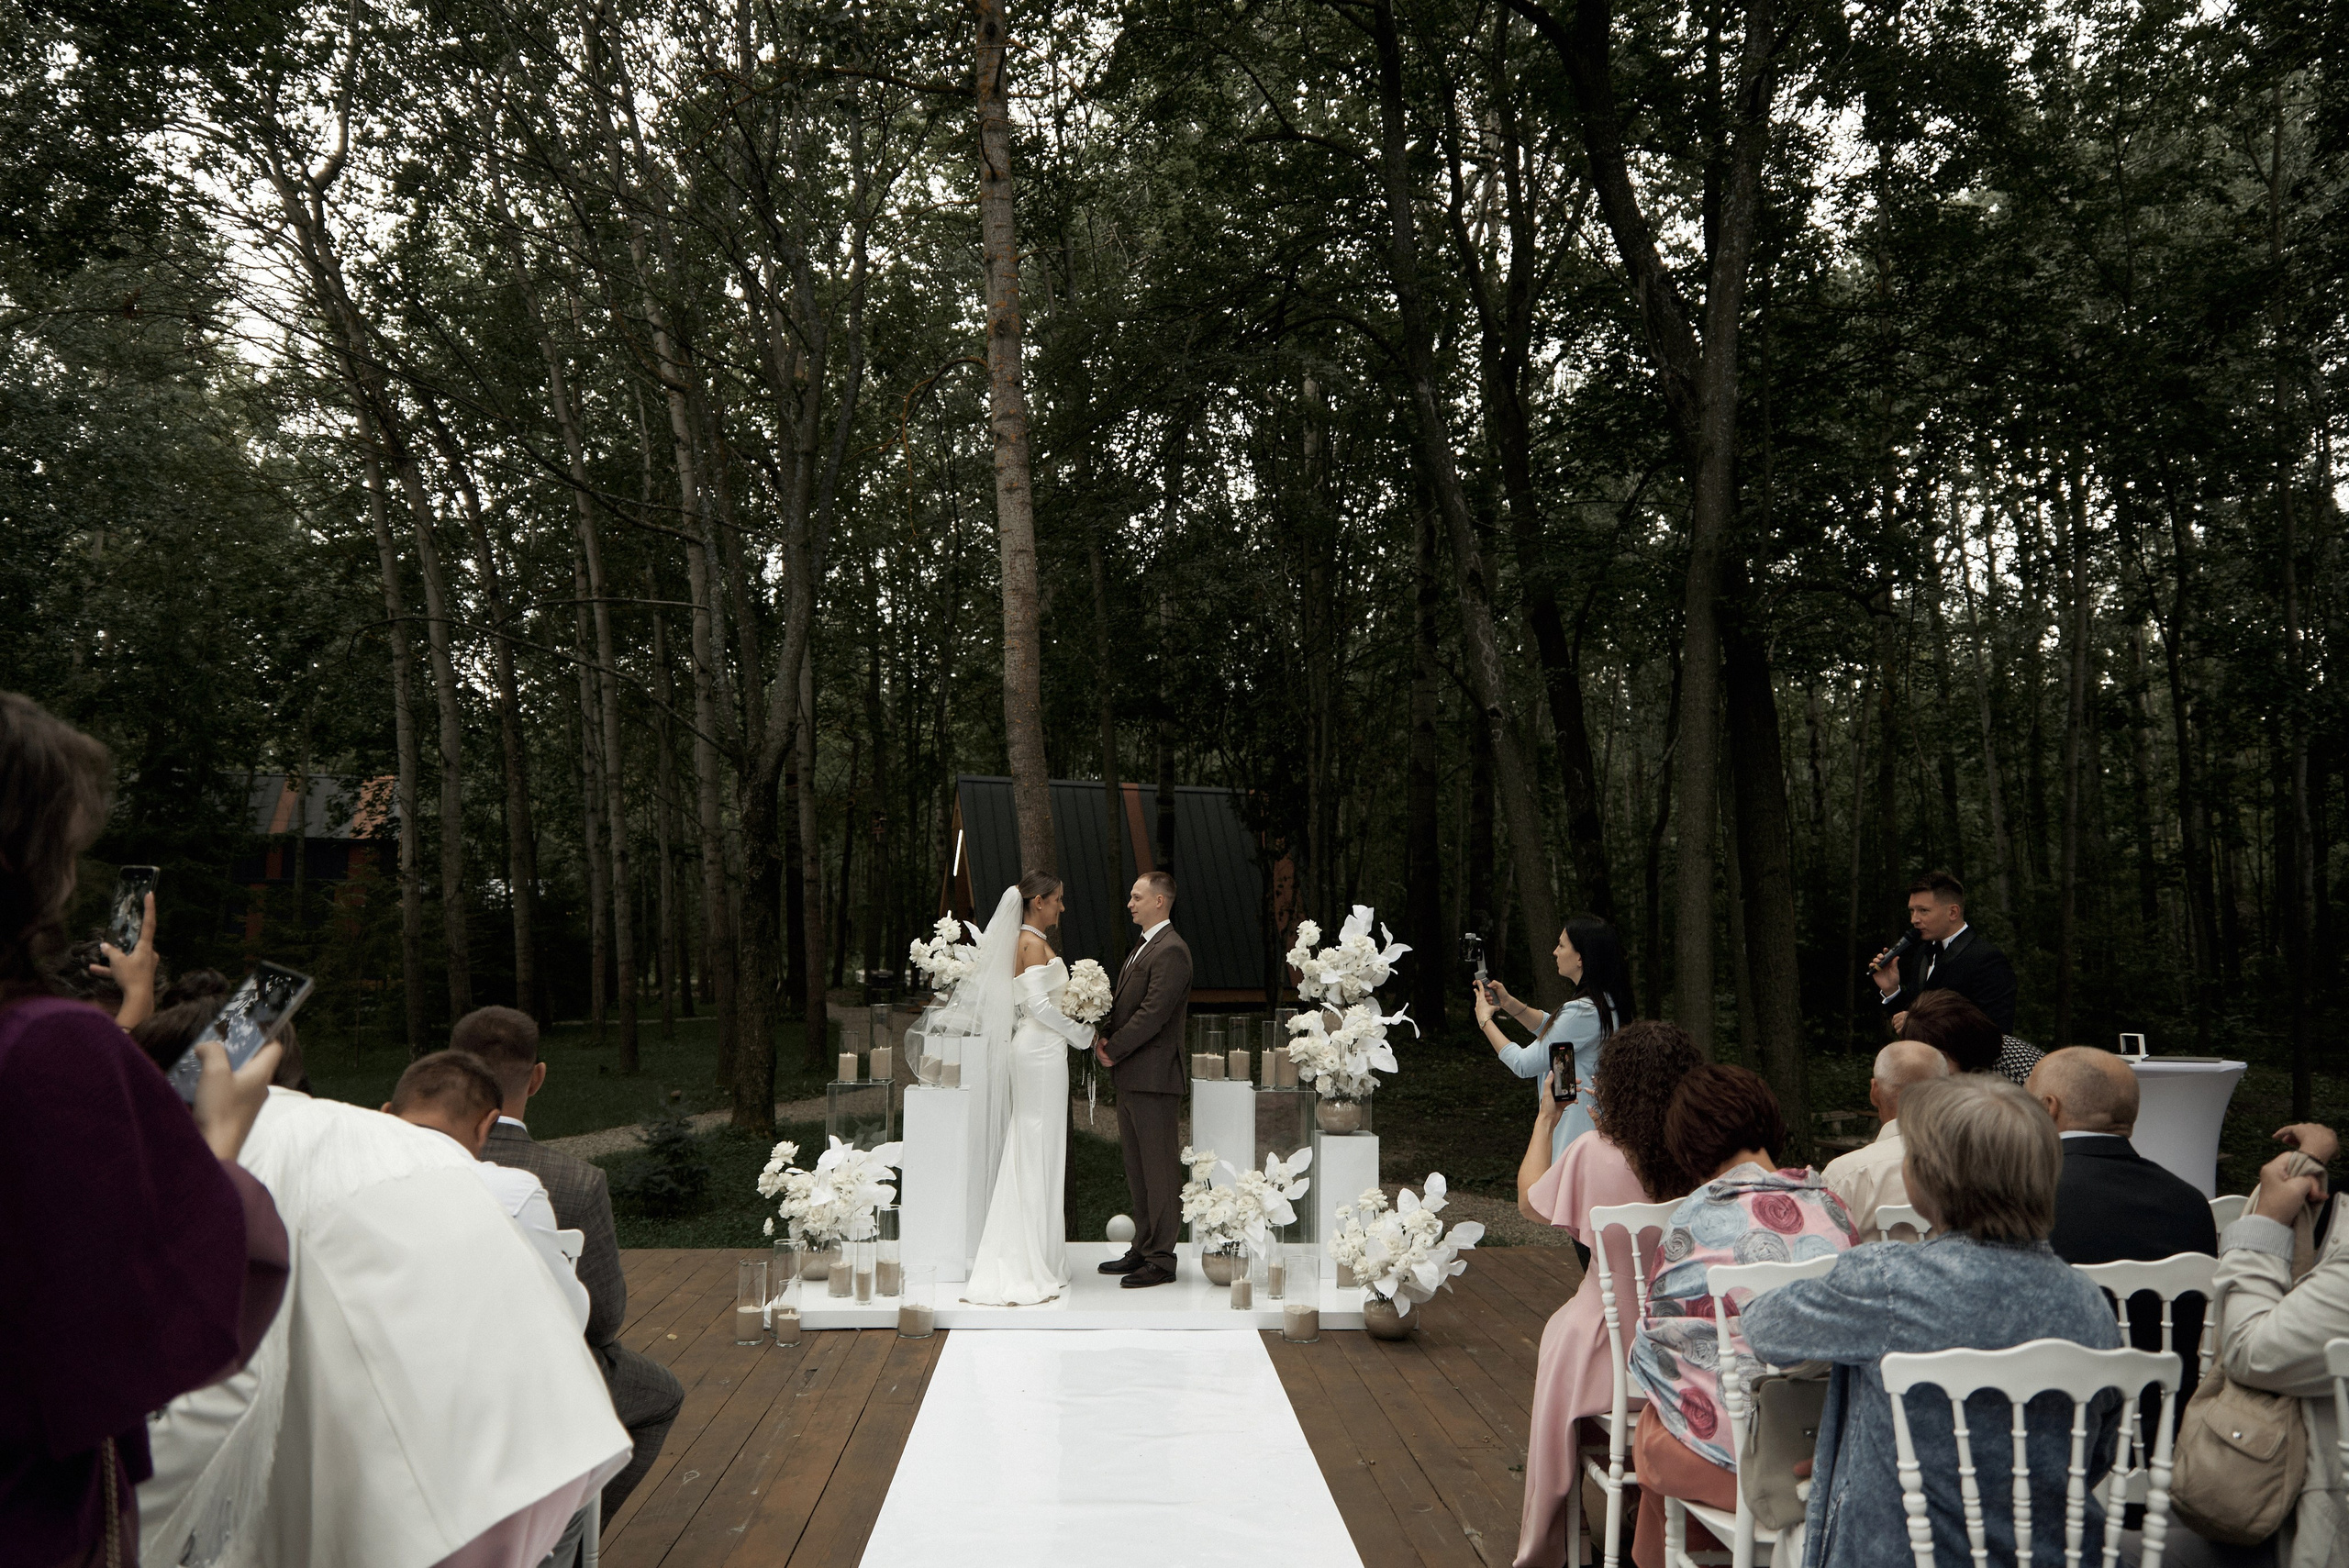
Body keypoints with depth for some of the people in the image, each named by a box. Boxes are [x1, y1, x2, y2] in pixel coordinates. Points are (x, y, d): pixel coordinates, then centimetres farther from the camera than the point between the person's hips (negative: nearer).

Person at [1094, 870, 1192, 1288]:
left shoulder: (1171, 951, -15)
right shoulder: (1142, 948, 18)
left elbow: (1152, 1014, -20)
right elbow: (1124, 1004, 20)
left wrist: (1113, 1050, -12)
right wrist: (1104, 1034, 2)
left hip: (1154, 1077, -10)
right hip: (1131, 1079, 10)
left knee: (1160, 1170, -2)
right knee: (1136, 1169, 15)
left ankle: (1161, 1259, 3)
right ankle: (1142, 1248, 24)